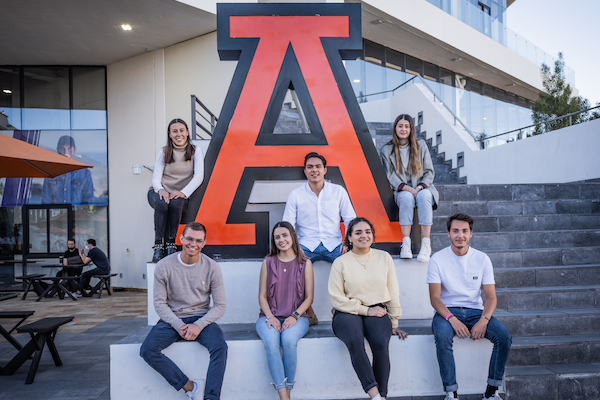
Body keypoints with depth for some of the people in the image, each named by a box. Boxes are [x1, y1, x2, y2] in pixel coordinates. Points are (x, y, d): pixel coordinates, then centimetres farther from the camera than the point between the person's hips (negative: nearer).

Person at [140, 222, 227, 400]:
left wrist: (199, 325, -17)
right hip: (172, 319, 1)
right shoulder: (164, 266, -5)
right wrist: (179, 326, -14)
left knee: (220, 347, -29)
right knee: (147, 350, -23)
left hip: (201, 318, -1)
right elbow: (160, 303, -2)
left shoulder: (211, 267, -5)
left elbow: (220, 305, -2)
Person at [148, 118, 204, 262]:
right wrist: (161, 190, -25)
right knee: (161, 204, -33)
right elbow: (156, 178, 0)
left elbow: (199, 176, -10)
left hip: (180, 195, 0)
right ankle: (158, 247, -32)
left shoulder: (195, 151, 2)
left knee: (175, 203, -35)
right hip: (159, 192, 1)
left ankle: (171, 244, -27)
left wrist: (183, 192, -25)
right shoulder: (164, 152, 5)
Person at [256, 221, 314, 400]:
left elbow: (309, 298, 5)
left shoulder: (305, 263, 5)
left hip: (296, 317, -1)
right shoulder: (268, 262, 8)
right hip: (270, 316, 1)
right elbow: (262, 296, 8)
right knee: (271, 340, -31)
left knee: (289, 340, -32)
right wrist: (270, 316, -9)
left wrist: (294, 316, -10)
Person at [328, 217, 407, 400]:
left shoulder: (384, 258, 11)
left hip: (377, 312, 2)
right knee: (355, 340, -33)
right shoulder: (340, 262, 3)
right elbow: (337, 298, -2)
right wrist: (366, 310, -7)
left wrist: (394, 324, 11)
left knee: (381, 343, -29)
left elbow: (393, 293, 13)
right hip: (348, 313, -1)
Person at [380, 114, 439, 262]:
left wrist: (419, 188, -14)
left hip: (423, 187, 1)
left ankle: (426, 244, -37)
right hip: (402, 190, 0)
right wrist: (408, 188, -18)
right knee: (407, 197, -36)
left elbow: (429, 172, 6)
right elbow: (391, 176, -1)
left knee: (424, 196, -35)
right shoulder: (387, 150, 7)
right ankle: (406, 243, -35)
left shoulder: (421, 145, 9)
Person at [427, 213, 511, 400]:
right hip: (447, 311, -2)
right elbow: (435, 298, -8)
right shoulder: (438, 259, -5)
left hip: (475, 310, 3)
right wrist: (452, 319, -25)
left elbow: (491, 297, 0)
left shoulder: (482, 259, 2)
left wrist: (483, 320, -18)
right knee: (442, 336, -33)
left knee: (504, 336, -21)